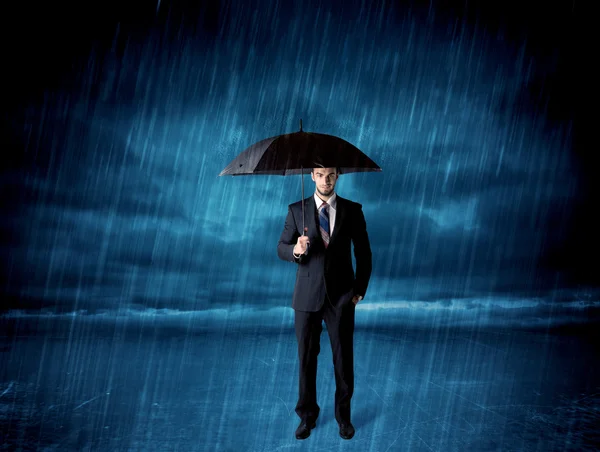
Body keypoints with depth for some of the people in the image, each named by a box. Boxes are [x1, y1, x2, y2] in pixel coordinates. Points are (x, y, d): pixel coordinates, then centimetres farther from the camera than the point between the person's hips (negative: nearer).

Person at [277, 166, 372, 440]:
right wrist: (296, 250, -22)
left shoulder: (352, 210, 0)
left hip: (341, 296, 0)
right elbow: (281, 248, 0)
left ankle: (344, 415, 28)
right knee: (306, 358, 9)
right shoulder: (296, 210, 0)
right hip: (307, 296, 0)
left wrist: (360, 290, 2)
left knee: (343, 358, 8)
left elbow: (363, 253, 6)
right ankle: (307, 415, 28)